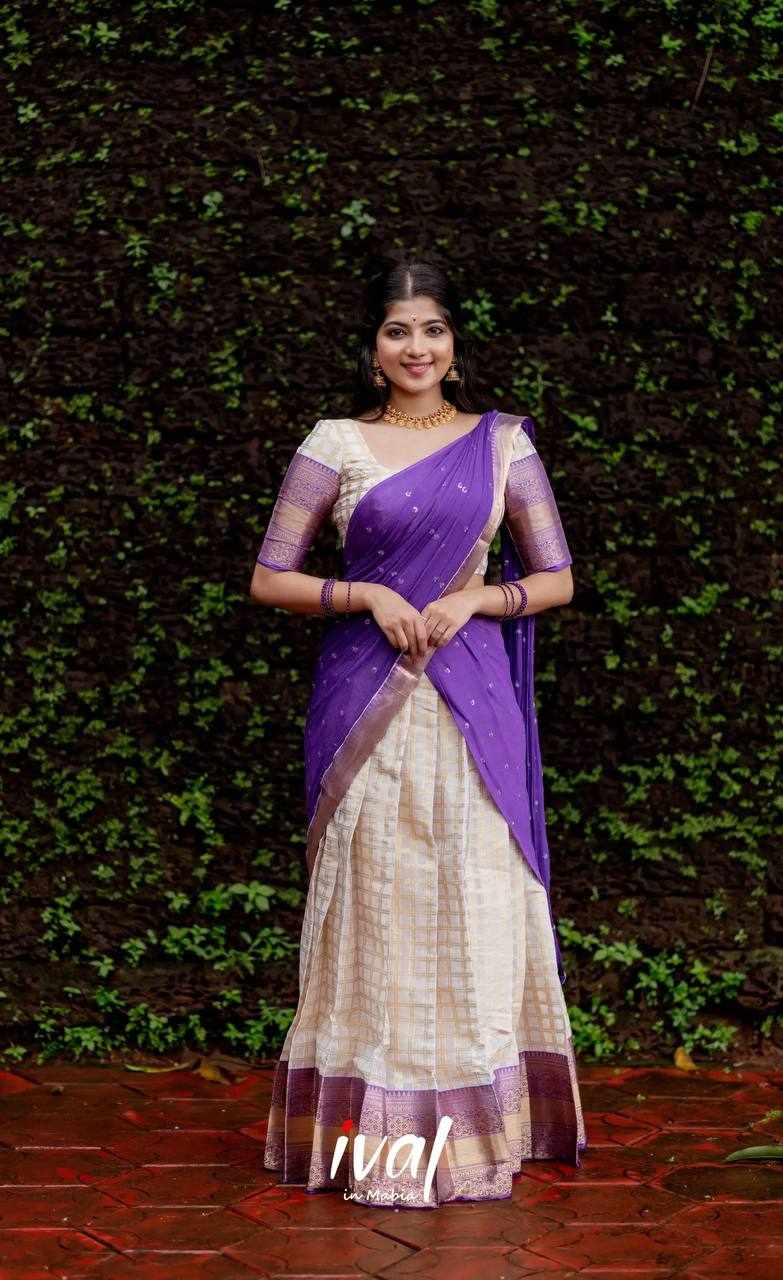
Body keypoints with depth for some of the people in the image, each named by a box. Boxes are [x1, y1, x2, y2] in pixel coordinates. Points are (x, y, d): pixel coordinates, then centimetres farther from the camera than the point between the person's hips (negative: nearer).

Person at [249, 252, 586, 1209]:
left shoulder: (502, 442, 8)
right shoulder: (334, 445, 4)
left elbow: (556, 580, 9)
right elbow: (269, 579, 4)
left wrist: (471, 600, -7)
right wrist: (369, 596, -10)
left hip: (472, 702, 1)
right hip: (366, 697, -1)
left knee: (478, 909, 1)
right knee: (376, 904, 0)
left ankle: (477, 1136, 11)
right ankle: (377, 1140, 8)